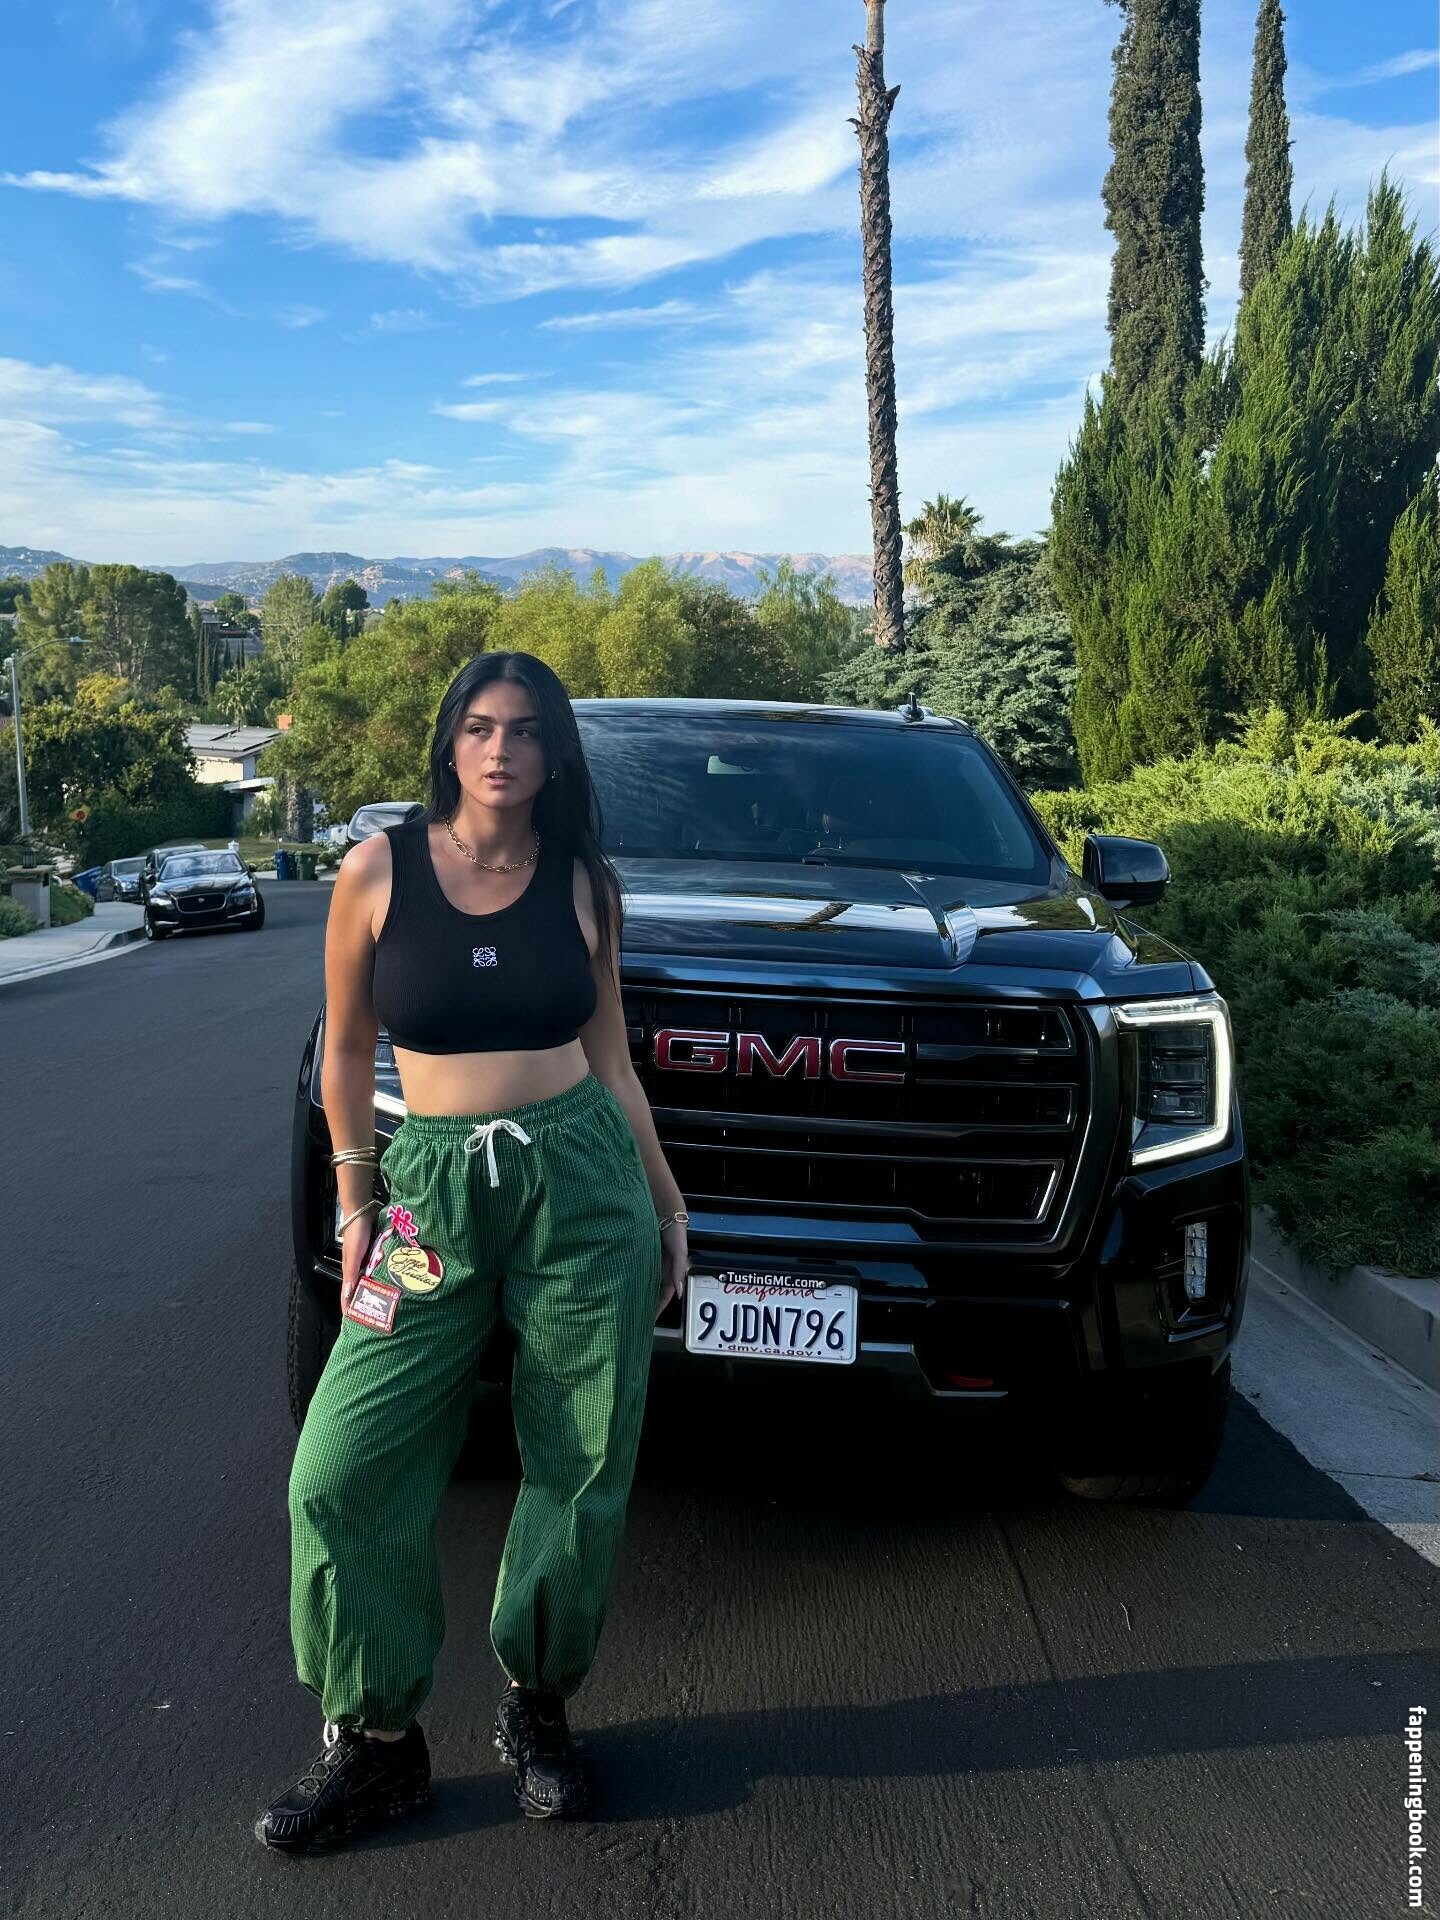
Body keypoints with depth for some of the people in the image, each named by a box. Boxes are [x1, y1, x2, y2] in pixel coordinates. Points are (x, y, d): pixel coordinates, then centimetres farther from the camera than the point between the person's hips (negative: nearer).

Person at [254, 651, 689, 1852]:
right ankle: (377, 1741, 18)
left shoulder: (584, 882, 2)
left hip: (584, 1181, 1)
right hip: (434, 1193, 0)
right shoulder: (379, 871, -2)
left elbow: (610, 1059, 9)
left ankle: (538, 1709, 30)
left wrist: (668, 1206, 11)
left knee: (581, 1474, 6)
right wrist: (354, 1209, 4)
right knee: (341, 1474, -3)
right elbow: (346, 1054, 6)